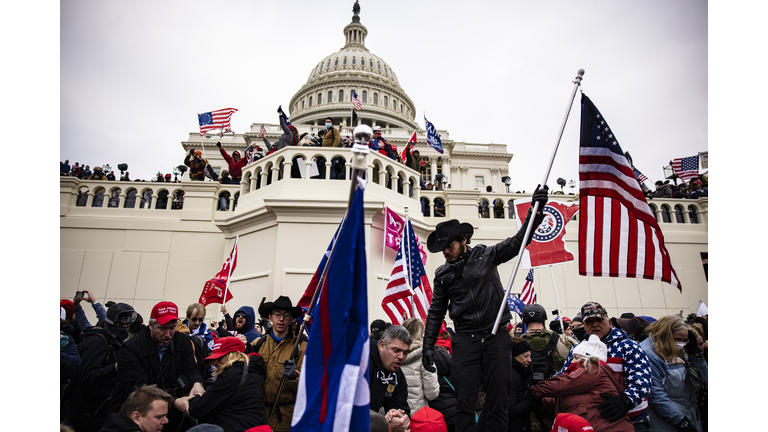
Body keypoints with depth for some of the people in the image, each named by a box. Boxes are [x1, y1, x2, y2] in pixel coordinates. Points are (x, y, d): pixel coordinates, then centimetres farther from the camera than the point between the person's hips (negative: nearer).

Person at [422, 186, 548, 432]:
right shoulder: (442, 274, 8)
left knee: (498, 401, 5)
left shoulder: (486, 255, 3)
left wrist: (535, 210, -11)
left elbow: (518, 241, 1)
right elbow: (436, 312, 11)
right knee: (464, 402, 0)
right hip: (465, 340, 1)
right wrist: (428, 345, 5)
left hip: (496, 336, -1)